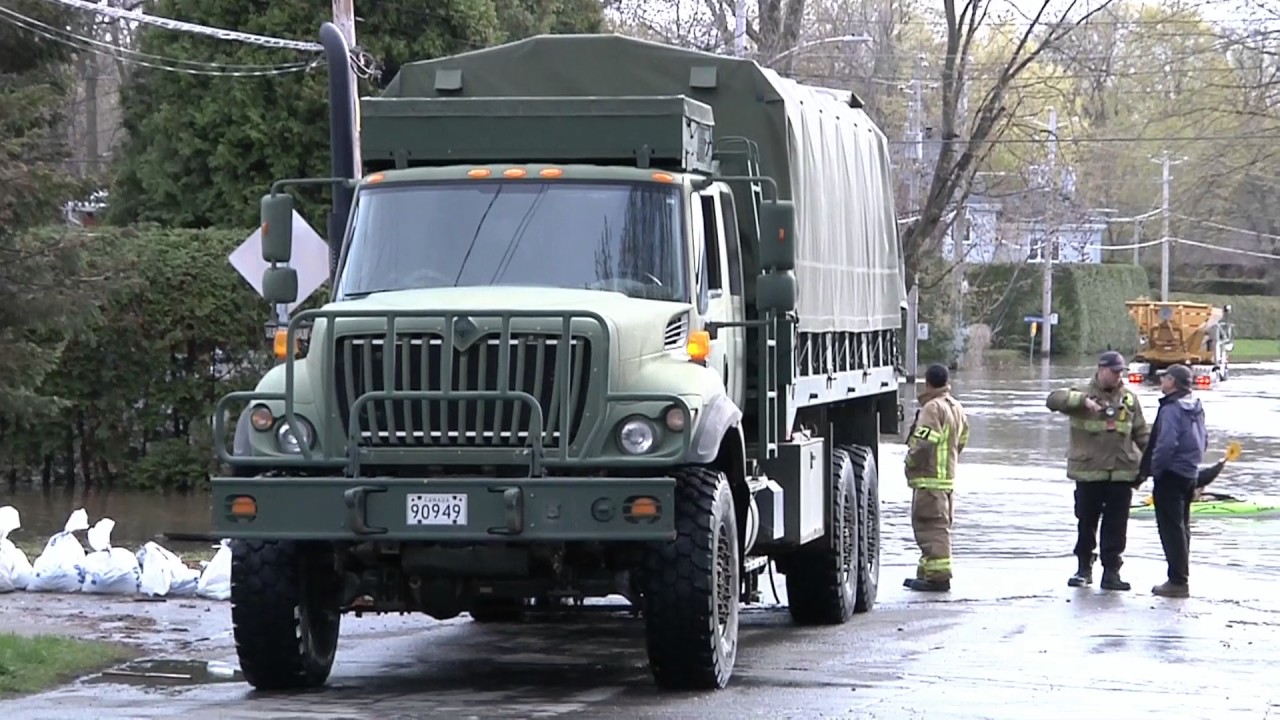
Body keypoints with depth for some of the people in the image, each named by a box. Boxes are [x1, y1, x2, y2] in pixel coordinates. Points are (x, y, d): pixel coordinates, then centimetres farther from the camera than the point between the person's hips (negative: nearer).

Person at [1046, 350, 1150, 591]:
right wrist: (1083, 400, -32)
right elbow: (1054, 400, -19)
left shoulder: (1129, 399, 10)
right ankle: (1084, 568, 20)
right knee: (1086, 523, 7)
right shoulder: (1083, 393, -2)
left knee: (1116, 526, 2)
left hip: (1122, 473, 2)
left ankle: (1111, 571, 9)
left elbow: (1142, 434, 16)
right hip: (1089, 472, -2)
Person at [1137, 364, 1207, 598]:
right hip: (1190, 474, 9)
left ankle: (1177, 581, -6)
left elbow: (1166, 444, -25)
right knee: (1182, 526, 16)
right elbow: (1203, 440, 17)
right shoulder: (1196, 408, 10)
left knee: (1171, 528, -5)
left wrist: (1153, 470, -14)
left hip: (1171, 475, -9)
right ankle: (1181, 576, 21)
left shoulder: (1171, 408, -18)